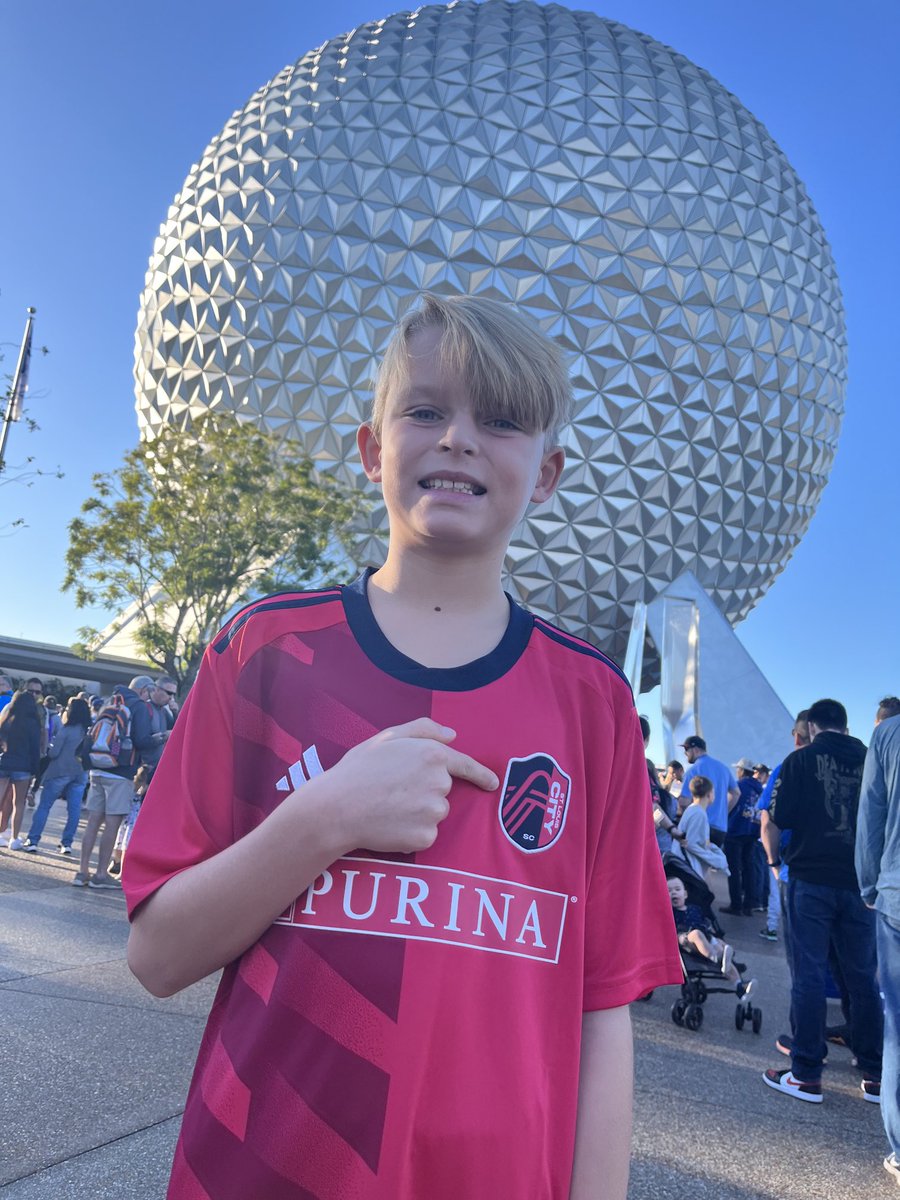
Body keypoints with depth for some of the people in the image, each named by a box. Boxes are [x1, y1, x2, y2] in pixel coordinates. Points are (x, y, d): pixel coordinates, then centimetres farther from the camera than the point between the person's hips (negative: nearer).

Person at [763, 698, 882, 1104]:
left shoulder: (801, 760, -5)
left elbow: (777, 822, -7)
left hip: (812, 879, -3)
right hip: (861, 881, 3)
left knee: (809, 975, 2)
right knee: (862, 977, 13)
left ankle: (807, 1075, 7)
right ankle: (874, 1076, 19)